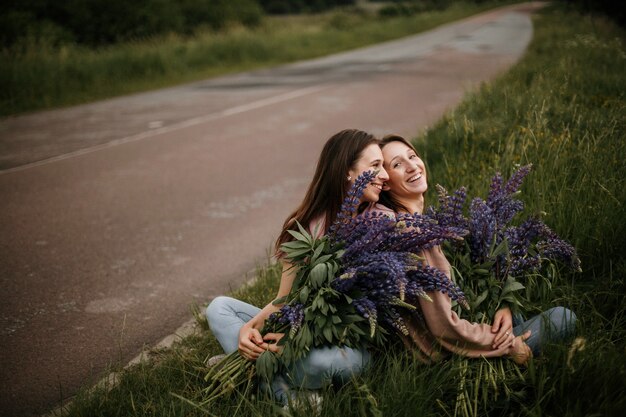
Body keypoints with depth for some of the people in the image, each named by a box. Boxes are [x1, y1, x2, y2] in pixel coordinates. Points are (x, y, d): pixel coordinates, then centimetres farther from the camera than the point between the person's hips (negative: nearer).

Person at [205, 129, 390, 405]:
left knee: (317, 359, -38)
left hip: (353, 345, -5)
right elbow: (284, 299, 3)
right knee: (220, 307, -6)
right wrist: (251, 327, -18)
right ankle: (282, 392, -23)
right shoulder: (304, 225, 2)